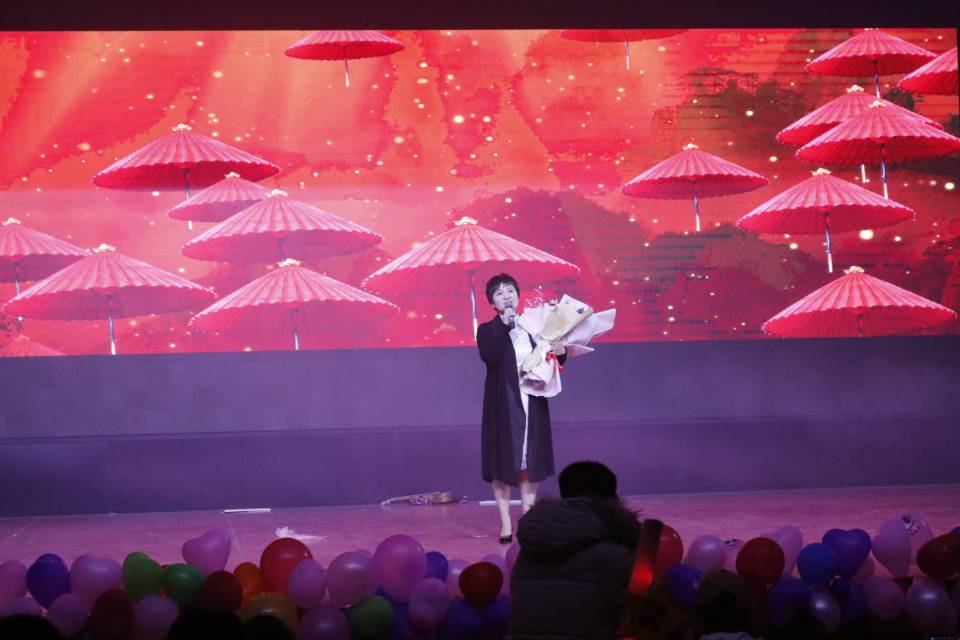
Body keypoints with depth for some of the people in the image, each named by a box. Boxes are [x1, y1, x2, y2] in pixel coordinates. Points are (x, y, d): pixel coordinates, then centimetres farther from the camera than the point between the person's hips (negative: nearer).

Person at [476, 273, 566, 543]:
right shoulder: (488, 331, -1)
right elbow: (489, 358, -20)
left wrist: (559, 354, -7)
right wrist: (504, 326, -21)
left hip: (532, 402, 4)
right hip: (504, 404, -4)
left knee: (530, 460, 7)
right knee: (503, 461, -3)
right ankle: (506, 523, 1)